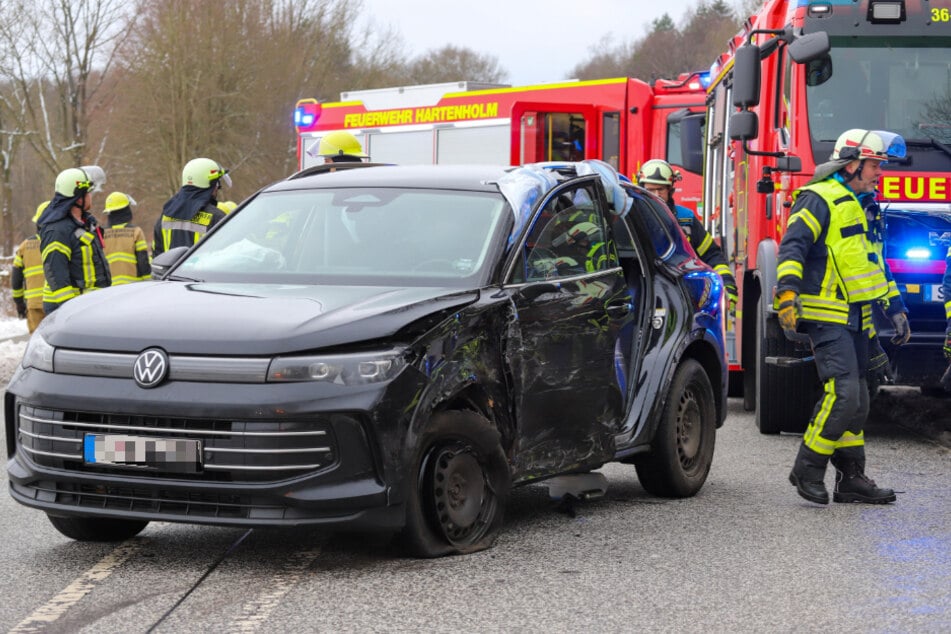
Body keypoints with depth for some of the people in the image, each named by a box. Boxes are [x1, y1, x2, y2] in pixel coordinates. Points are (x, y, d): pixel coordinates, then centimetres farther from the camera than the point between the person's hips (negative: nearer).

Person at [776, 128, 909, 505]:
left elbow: (871, 264, 29)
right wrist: (788, 293, -31)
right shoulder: (819, 200, -8)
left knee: (856, 400, 9)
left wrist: (894, 310, 27)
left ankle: (851, 478, 14)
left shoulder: (859, 206, 21)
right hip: (827, 318, -10)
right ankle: (807, 470, -8)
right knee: (842, 393, -18)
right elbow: (793, 247, -19)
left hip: (856, 320, 10)